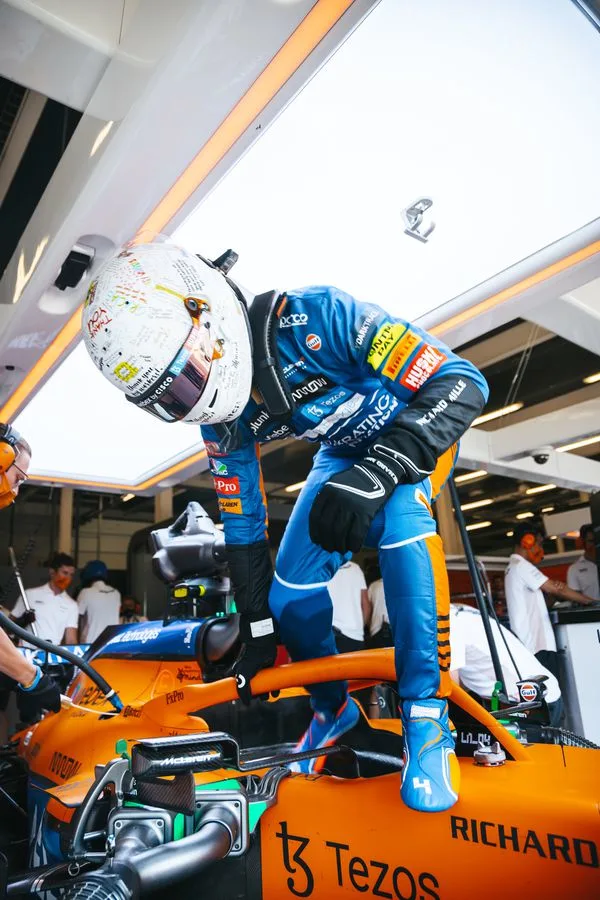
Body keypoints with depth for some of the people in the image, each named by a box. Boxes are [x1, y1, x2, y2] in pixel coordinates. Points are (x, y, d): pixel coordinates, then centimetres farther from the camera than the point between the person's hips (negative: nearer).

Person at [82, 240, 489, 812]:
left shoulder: (315, 318, -35)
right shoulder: (221, 419, -15)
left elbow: (463, 381, -35)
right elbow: (243, 527, -5)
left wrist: (376, 474, -48)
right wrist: (258, 633, -1)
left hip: (421, 426, -4)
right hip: (343, 452, 5)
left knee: (398, 518, -38)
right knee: (288, 595, -7)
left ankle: (427, 719, -20)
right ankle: (334, 708, 23)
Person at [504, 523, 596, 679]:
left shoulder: (513, 567, 20)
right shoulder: (521, 566, -12)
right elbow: (555, 589, -11)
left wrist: (554, 586, -4)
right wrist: (590, 601, -2)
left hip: (527, 643, 10)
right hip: (537, 643, -10)